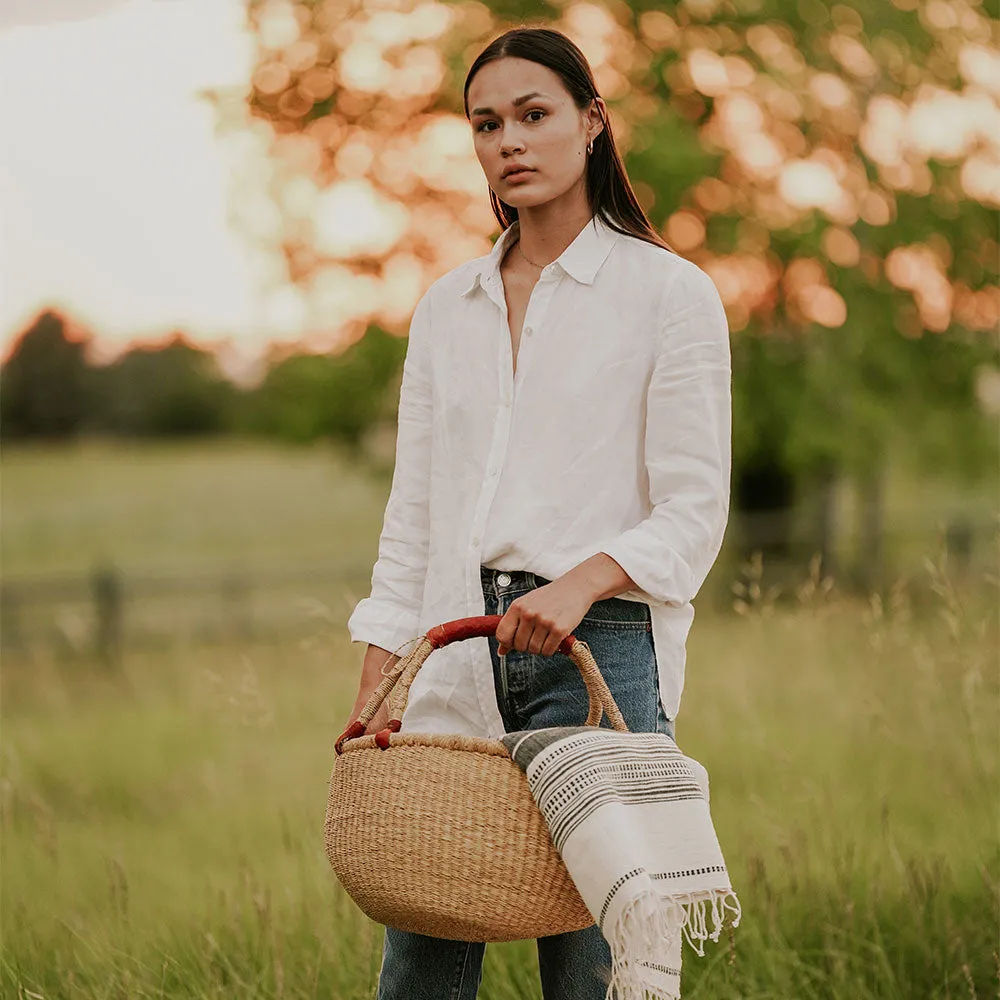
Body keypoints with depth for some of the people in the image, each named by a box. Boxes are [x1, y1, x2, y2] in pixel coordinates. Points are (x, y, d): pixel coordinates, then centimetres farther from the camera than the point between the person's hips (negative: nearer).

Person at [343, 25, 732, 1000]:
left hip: (603, 651, -4)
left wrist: (580, 582, -22)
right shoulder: (445, 308, 16)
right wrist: (375, 683, 7)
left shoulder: (669, 292, 1)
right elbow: (413, 514, 15)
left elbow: (693, 511, -5)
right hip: (458, 658, 4)